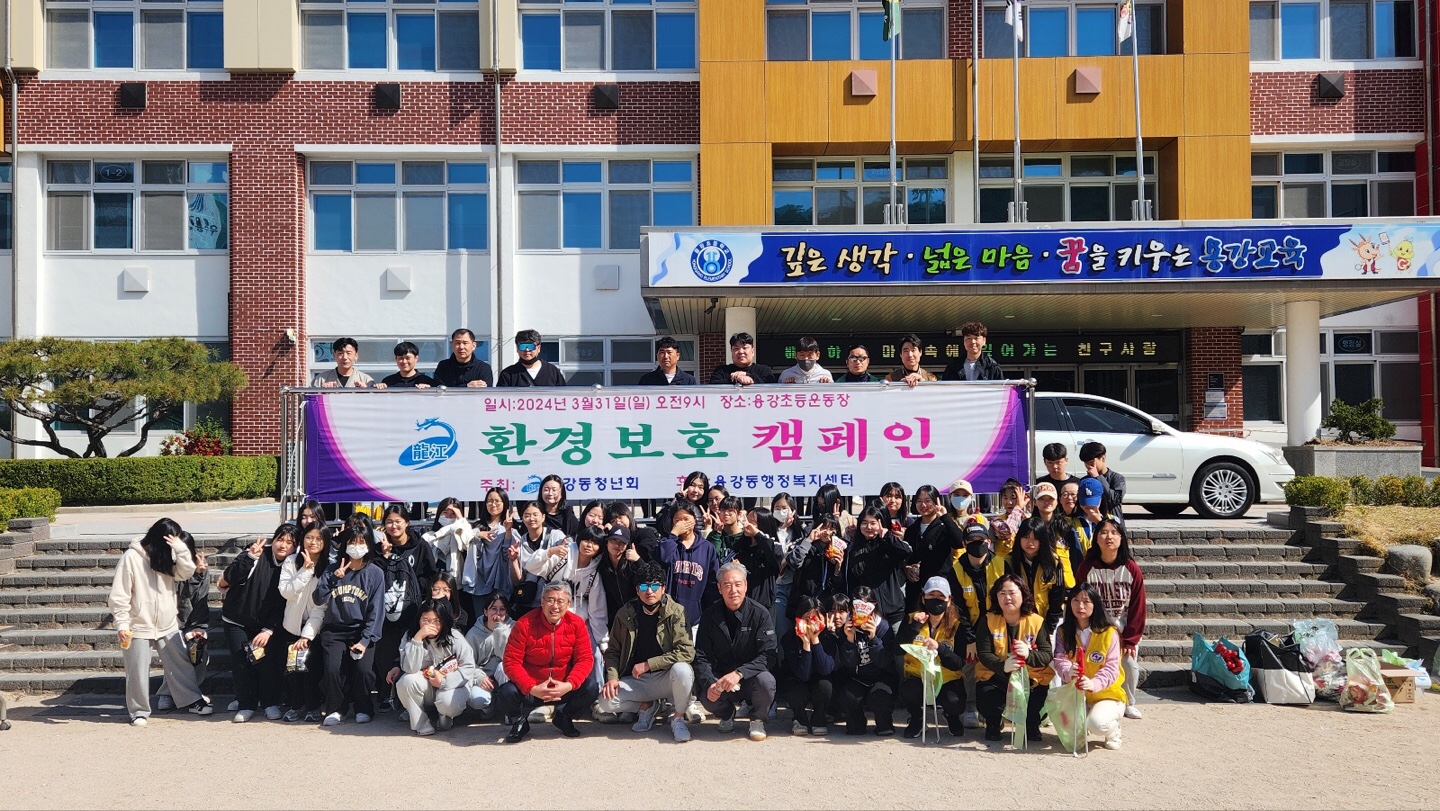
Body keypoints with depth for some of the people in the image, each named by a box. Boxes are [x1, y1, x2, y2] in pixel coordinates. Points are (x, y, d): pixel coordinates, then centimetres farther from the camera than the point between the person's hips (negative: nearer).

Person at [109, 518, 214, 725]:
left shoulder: (169, 556, 4)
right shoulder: (132, 557, -14)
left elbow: (186, 572, -7)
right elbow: (119, 596, -13)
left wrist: (180, 548, -19)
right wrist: (122, 624, -17)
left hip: (168, 624, 5)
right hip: (139, 626, -5)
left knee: (181, 663, 10)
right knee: (138, 671, 4)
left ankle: (193, 700, 21)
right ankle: (139, 710, 18)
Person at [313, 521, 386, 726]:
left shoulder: (375, 573, -1)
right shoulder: (333, 569, 6)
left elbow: (376, 611, -3)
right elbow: (318, 599, -3)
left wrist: (365, 640, -11)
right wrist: (333, 578, -16)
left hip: (362, 630, -1)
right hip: (334, 630, 2)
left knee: (363, 669, -21)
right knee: (333, 669, -20)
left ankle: (363, 708, 5)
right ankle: (335, 709, 6)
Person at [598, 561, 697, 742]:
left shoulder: (675, 612, -10)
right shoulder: (625, 614, 0)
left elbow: (687, 652, -19)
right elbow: (613, 651, 7)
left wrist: (648, 664, -19)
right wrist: (612, 677, -12)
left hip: (666, 678, -3)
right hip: (636, 680, 3)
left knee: (682, 669, -36)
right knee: (606, 701, -23)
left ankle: (678, 719, -7)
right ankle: (647, 706, 9)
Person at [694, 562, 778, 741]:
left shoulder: (759, 614, -10)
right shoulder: (710, 616, -1)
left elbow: (768, 656, -18)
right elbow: (702, 657, -3)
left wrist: (739, 673, -33)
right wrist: (709, 683, -23)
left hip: (750, 679, -1)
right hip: (721, 678, 2)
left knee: (766, 681, -34)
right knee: (707, 697, -30)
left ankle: (757, 719, 0)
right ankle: (726, 715, 10)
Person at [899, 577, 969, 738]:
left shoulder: (958, 626, -4)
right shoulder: (912, 619, -1)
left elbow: (959, 664, -14)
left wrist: (940, 648, -32)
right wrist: (915, 625, -25)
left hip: (947, 680, 0)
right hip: (917, 676, 0)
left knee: (954, 703, -31)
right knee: (908, 692, -33)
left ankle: (952, 716, 10)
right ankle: (916, 717, 4)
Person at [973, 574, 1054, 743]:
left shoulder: (1036, 621, -4)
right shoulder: (988, 621, -4)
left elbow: (1047, 655, -11)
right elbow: (983, 654, -12)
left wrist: (1028, 655, -35)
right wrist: (1003, 665, -34)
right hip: (995, 675, 0)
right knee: (986, 699, -29)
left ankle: (1031, 726, 13)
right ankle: (993, 723, 13)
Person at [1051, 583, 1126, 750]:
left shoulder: (1109, 632, -9)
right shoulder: (1063, 632, 2)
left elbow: (1111, 667, -15)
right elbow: (1060, 660, -10)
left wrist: (1094, 683, -35)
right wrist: (1069, 672, -36)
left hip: (1106, 694, -3)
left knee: (1097, 724, -32)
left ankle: (1113, 729, 7)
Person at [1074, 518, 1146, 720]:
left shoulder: (1132, 569, -11)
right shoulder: (1087, 568, -12)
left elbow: (1138, 607, -7)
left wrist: (1130, 640, -9)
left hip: (1126, 629, 1)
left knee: (1130, 664, -1)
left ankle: (1128, 702, 22)